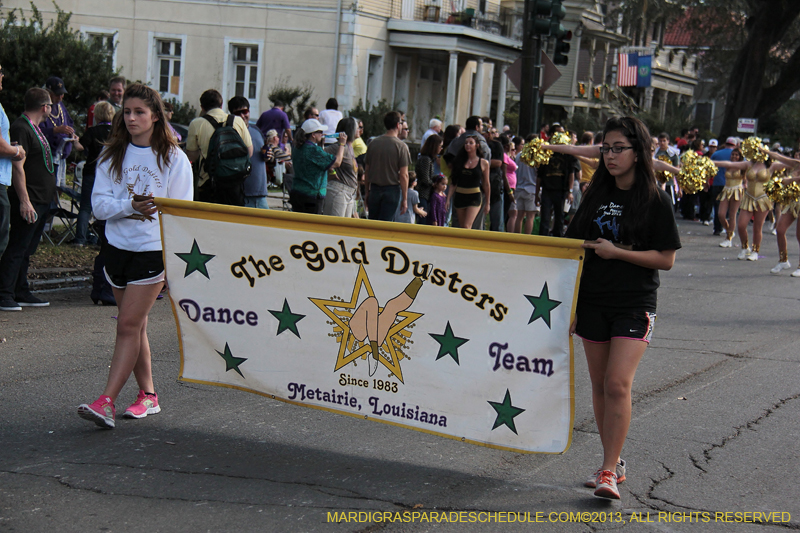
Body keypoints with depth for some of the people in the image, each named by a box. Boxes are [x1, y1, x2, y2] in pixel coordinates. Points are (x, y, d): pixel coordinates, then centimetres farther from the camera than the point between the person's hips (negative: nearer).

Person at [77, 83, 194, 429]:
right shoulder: (112, 156, 8)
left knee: (129, 324, -10)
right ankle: (148, 396, 22)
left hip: (154, 249, -5)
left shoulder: (173, 158, -2)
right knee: (135, 326, 11)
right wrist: (129, 207, -18)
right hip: (118, 246, 5)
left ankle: (106, 402, -13)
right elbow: (99, 204, -1)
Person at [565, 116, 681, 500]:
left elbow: (666, 259, -7)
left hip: (635, 305, -5)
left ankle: (609, 472, -11)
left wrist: (616, 252, -15)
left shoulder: (655, 201, -5)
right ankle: (613, 462, 22)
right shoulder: (597, 195, 9)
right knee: (599, 385, 8)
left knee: (618, 384, -15)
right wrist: (570, 303, 9)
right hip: (593, 302, 5)